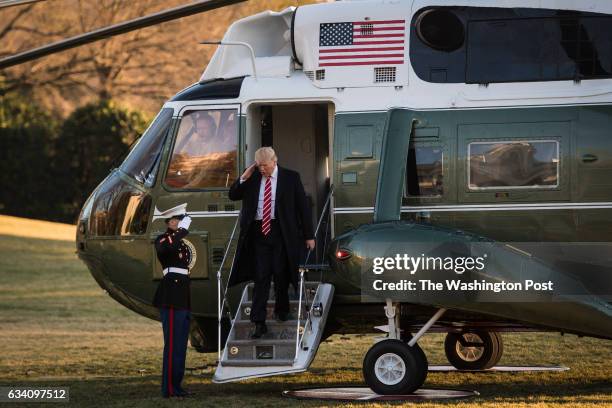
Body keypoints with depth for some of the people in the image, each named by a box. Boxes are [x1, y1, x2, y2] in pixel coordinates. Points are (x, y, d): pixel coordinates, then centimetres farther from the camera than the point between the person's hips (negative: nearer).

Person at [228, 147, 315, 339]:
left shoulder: (290, 178, 0)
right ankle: (259, 322, -5)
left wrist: (308, 235, -1)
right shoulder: (252, 178, 7)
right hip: (258, 232, 1)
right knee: (261, 278, -4)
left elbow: (303, 206, 2)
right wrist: (244, 177, -4)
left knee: (281, 276, 7)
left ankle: (282, 309, 32)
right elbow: (233, 195, 12)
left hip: (280, 233, -1)